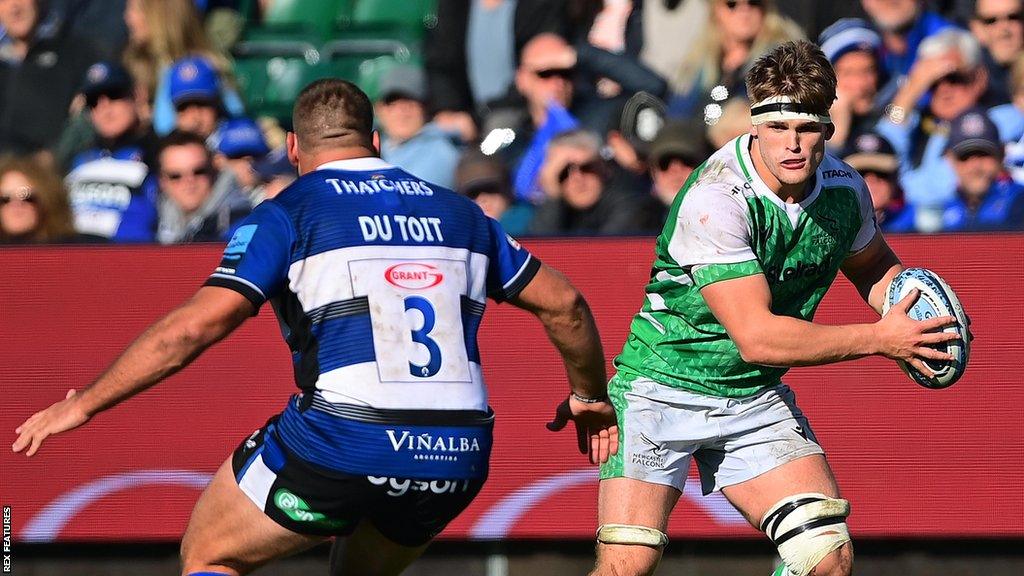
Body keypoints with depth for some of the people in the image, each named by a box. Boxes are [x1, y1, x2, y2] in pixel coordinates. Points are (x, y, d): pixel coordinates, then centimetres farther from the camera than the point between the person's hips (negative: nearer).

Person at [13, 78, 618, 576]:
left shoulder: (287, 215, 3)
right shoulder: (458, 212, 17)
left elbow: (196, 325, -7)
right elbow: (564, 303, 21)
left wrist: (84, 404, 0)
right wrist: (588, 396, 39)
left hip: (339, 442, -5)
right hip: (458, 457, 5)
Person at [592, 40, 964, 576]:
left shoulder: (843, 188, -4)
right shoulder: (715, 199, -26)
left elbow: (872, 265, 19)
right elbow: (756, 337, -29)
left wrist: (916, 308, -4)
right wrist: (880, 339, -26)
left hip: (756, 399, 6)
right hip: (665, 385, -6)